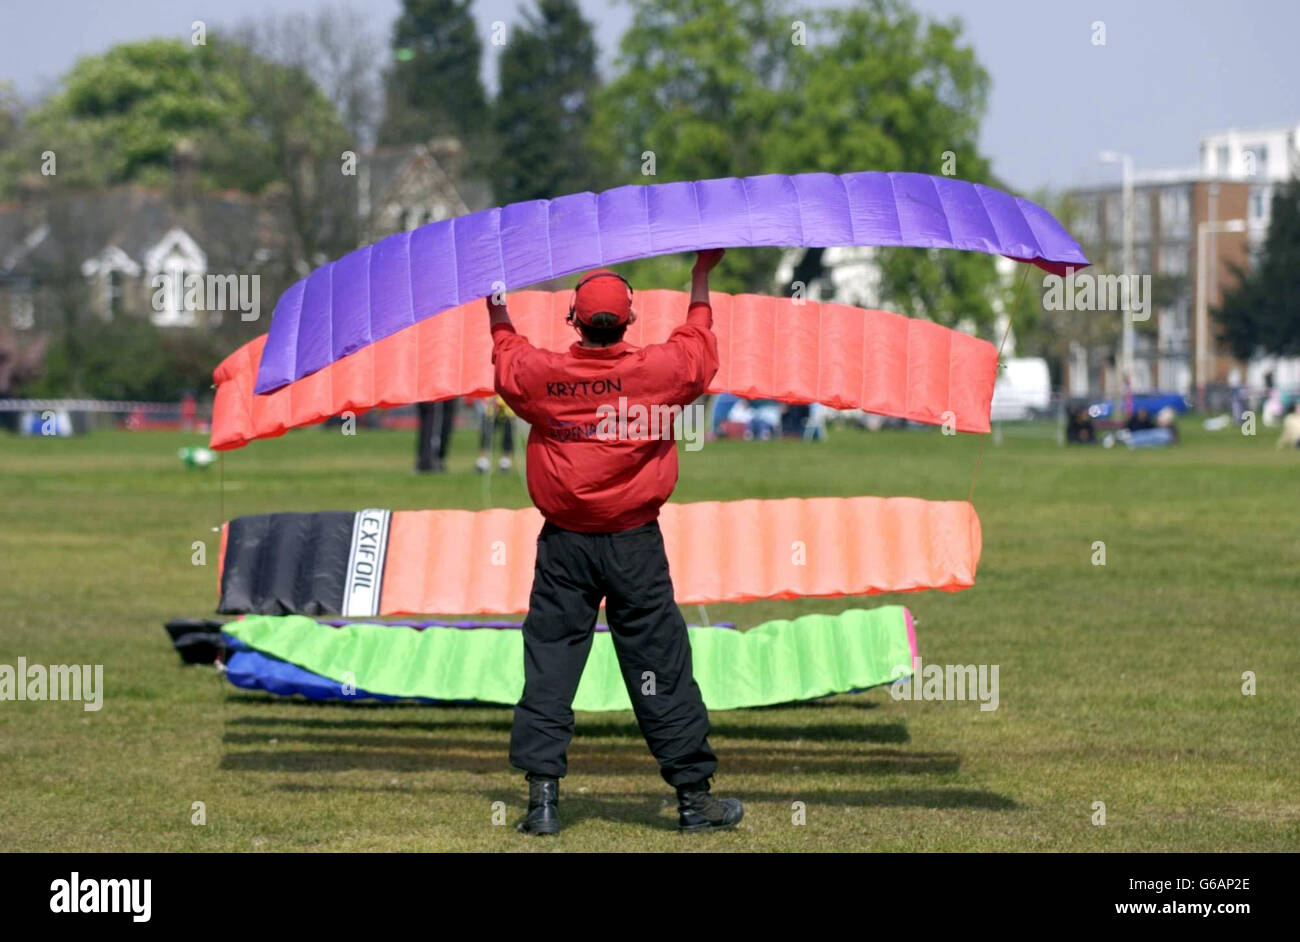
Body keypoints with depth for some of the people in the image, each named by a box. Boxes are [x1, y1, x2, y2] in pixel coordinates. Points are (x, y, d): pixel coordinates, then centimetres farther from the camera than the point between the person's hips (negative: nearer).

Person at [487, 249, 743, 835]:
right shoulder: (657, 369, -8)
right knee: (660, 666, 5)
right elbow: (698, 346, 14)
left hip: (563, 546, 1)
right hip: (634, 544, -1)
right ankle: (694, 797, 10)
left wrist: (497, 312, 37)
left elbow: (507, 357, 19)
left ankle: (542, 795, 0)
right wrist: (701, 279, 27)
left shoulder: (539, 374, -5)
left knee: (548, 665, 5)